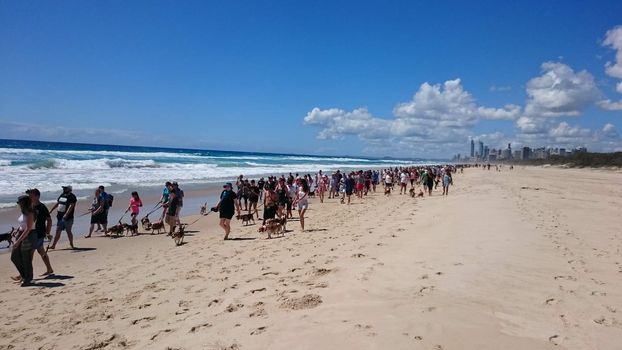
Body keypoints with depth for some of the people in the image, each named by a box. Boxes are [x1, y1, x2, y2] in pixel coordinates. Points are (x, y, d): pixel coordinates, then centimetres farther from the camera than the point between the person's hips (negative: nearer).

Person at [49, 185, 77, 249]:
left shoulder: (72, 197, -10)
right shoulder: (62, 195, 13)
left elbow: (71, 206, -21)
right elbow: (57, 204, 24)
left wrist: (66, 214, -32)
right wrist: (51, 210, 23)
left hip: (68, 218, -7)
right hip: (59, 217, 7)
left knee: (68, 231, 1)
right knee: (58, 231, 9)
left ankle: (71, 245, 14)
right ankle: (53, 245, 13)